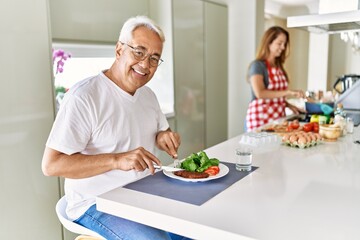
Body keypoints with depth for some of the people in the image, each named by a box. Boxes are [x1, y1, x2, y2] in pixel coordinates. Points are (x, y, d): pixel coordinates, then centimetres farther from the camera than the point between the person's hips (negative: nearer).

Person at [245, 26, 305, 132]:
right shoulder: (257, 65, -8)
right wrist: (288, 92, -24)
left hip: (278, 118, 7)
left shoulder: (278, 66, 14)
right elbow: (260, 93, -22)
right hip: (260, 120, -7)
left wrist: (289, 105, 6)